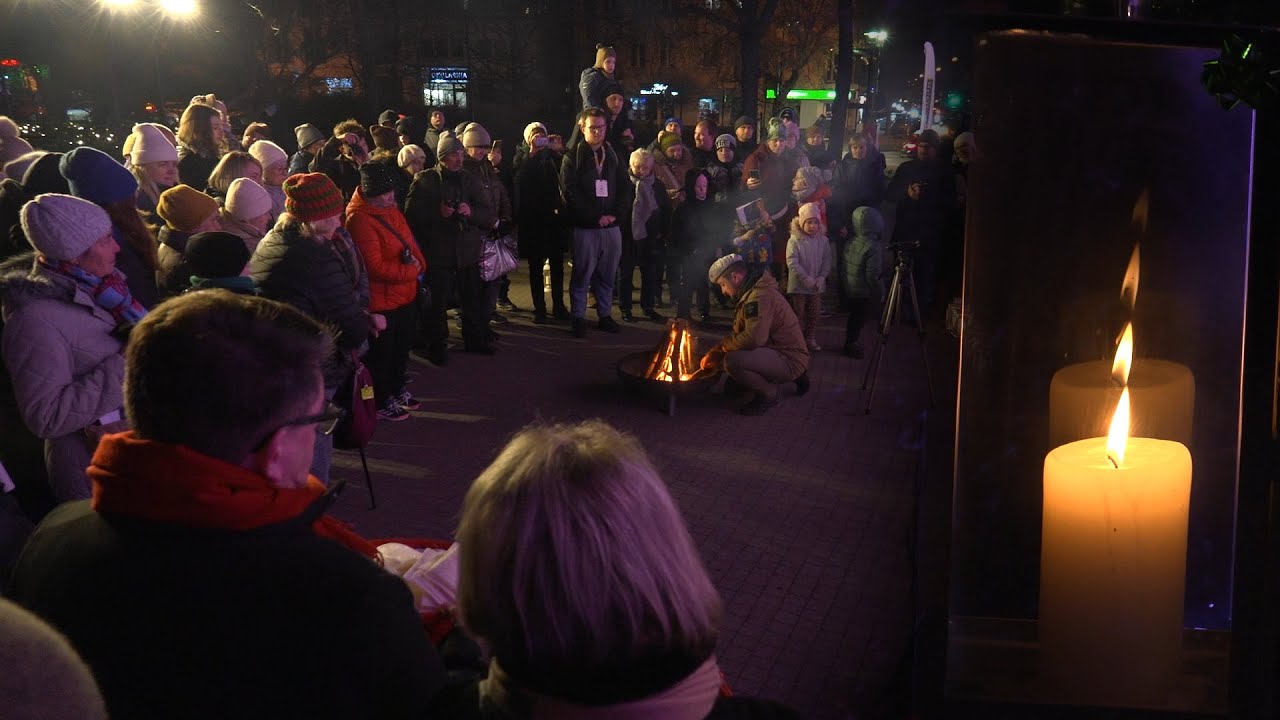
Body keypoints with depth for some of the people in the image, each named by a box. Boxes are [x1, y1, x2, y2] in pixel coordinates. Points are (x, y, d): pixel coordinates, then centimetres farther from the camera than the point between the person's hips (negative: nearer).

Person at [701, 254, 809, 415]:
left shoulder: (759, 296, -20)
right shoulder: (749, 293, 15)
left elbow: (753, 338, -31)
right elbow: (739, 334, 20)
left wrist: (721, 347, -13)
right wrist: (714, 354, 8)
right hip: (778, 353, 11)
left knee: (732, 361, -30)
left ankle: (768, 394, -5)